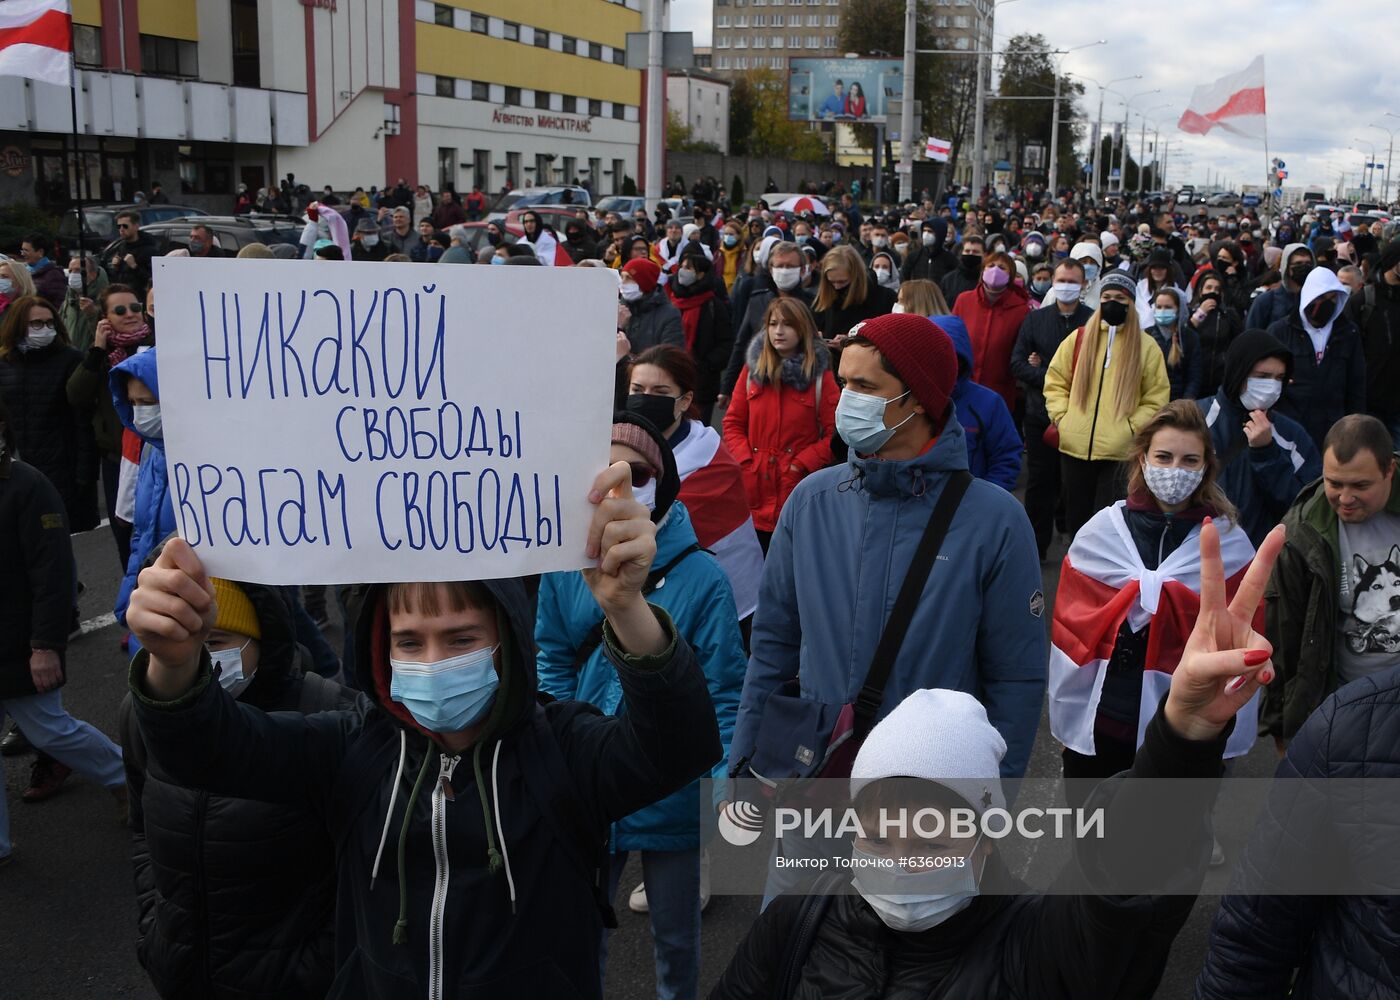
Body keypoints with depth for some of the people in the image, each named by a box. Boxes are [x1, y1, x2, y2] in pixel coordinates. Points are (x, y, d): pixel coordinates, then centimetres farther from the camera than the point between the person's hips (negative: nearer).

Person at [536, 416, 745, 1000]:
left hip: (673, 792, -2)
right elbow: (554, 667, 1)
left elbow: (724, 694, -11)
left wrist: (729, 786, -21)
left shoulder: (701, 576, -13)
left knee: (676, 937, 19)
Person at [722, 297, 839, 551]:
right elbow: (733, 423, 8)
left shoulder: (820, 375, -2)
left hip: (800, 490, -3)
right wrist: (745, 461, -6)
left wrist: (802, 464, -14)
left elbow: (835, 433, -5)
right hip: (755, 491, 3)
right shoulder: (752, 370, 7)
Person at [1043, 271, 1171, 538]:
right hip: (1075, 447, 3)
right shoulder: (1078, 338, 7)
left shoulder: (1146, 346, 2)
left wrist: (1131, 428, -10)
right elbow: (1055, 381, 12)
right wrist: (1061, 418, -1)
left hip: (1121, 451, -3)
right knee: (1076, 518, 14)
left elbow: (1156, 398, 2)